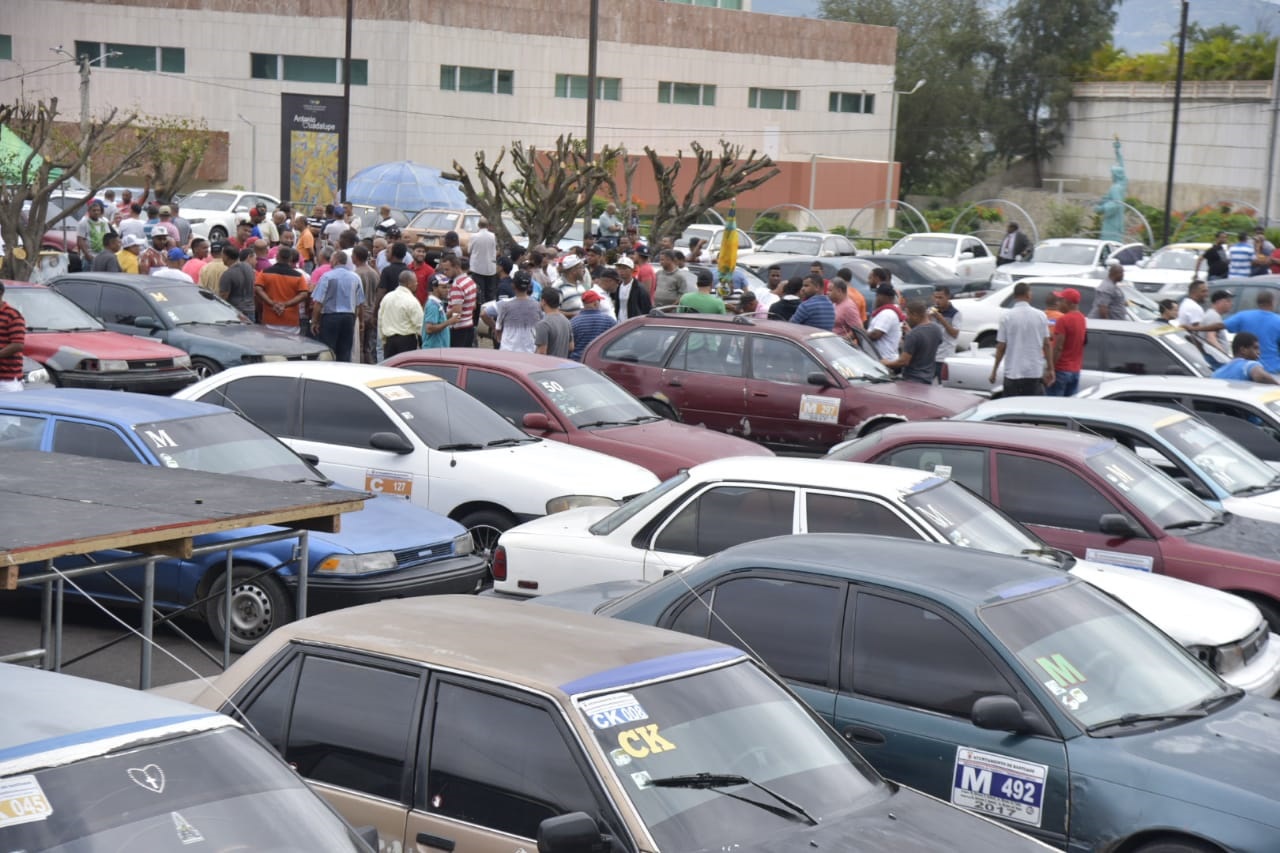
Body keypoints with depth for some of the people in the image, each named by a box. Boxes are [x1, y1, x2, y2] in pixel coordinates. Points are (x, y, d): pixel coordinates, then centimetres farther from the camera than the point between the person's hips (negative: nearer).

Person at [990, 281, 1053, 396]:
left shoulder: (1007, 317, -6)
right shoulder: (1040, 315, -1)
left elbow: (1001, 347, -5)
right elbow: (1047, 344, 1)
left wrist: (994, 370, 5)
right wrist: (1050, 369, 8)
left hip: (1013, 373, -1)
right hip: (1036, 373, 2)